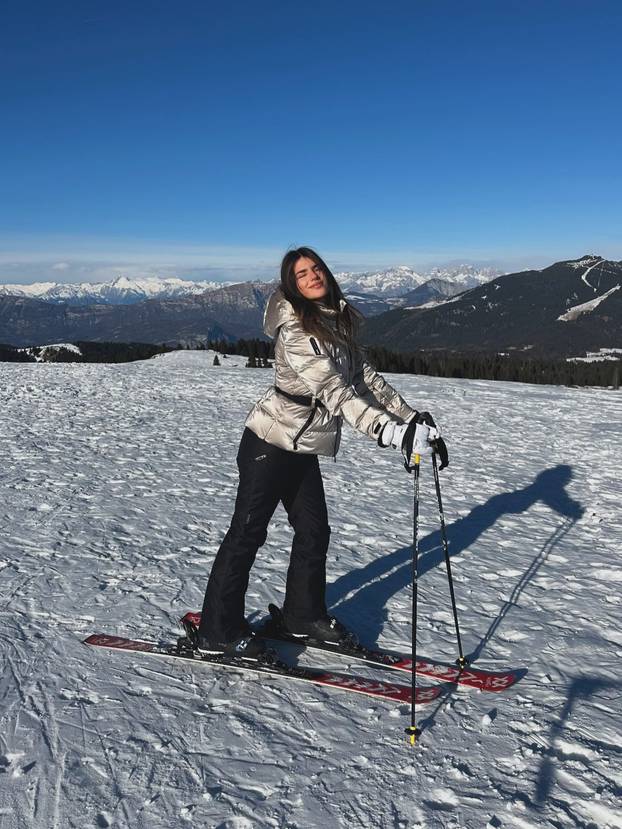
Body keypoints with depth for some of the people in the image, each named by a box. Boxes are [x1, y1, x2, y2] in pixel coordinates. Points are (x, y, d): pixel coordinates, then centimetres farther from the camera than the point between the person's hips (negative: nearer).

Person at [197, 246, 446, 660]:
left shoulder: (339, 324, 7)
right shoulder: (294, 329, -19)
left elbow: (366, 377, 9)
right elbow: (332, 389, -29)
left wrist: (411, 416, 2)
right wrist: (388, 430, -36)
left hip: (305, 449, 8)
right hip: (270, 443, -8)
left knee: (315, 531, 13)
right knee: (248, 532, -1)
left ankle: (304, 614, 31)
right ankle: (218, 631, 12)